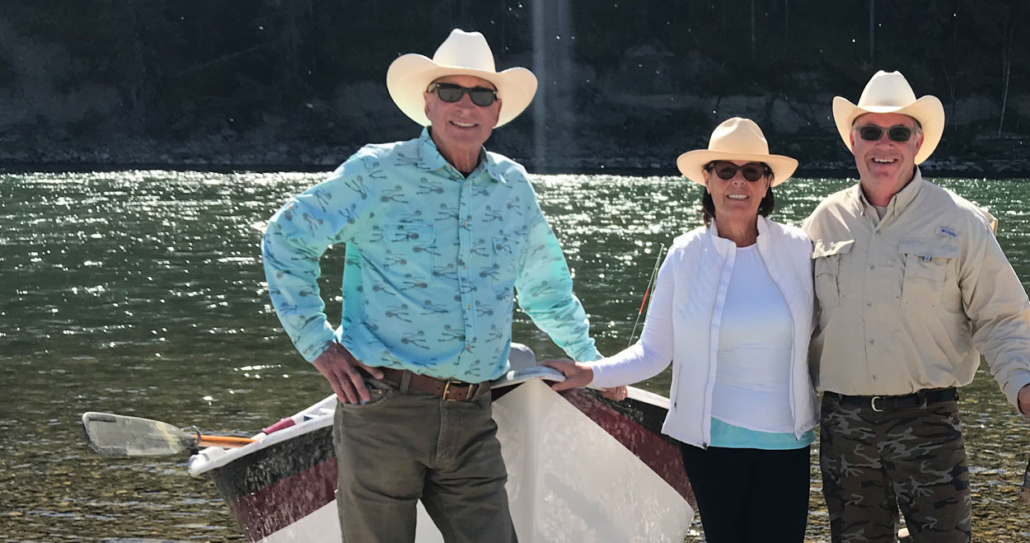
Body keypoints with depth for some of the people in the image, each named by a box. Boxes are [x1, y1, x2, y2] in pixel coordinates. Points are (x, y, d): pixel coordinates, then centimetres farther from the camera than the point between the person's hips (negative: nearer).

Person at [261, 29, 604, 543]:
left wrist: (590, 363, 31)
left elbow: (546, 288, 29)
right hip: (383, 409, -4)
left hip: (471, 422, 4)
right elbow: (285, 240, 3)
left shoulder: (514, 187, 13)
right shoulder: (378, 172, -2)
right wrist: (317, 343, 0)